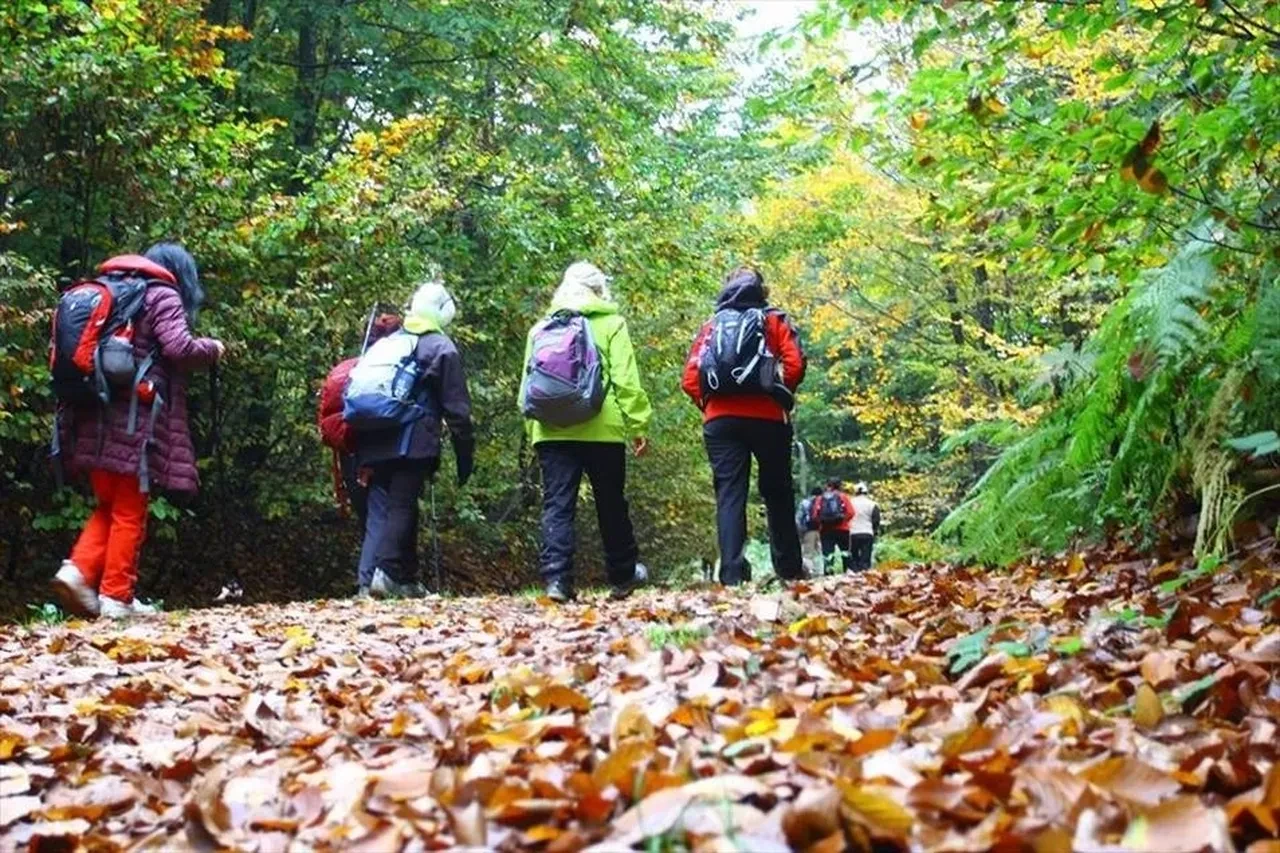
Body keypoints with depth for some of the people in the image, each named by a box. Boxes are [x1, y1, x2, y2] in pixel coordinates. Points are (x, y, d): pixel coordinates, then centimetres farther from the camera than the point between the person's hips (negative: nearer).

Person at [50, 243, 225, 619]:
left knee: (108, 508, 17)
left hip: (97, 420, 6)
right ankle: (116, 597, 2)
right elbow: (178, 348, -15)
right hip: (135, 421, -6)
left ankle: (79, 570, -1)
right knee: (129, 514, 1)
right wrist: (212, 349, 3)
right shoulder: (162, 296, -1)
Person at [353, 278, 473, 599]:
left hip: (373, 442, 5)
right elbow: (457, 408, -1)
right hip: (412, 444, -5)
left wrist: (361, 451, 22)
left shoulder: (387, 343, 20)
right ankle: (387, 572, -20)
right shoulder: (441, 348, 4)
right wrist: (465, 455, 4)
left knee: (379, 510, 8)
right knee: (402, 507, -8)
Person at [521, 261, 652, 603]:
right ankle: (622, 576, 26)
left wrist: (533, 429, 16)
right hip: (602, 431, -2)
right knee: (611, 504, 12)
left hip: (552, 432, 2)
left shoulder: (541, 328, 12)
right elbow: (626, 381, -6)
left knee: (557, 506, 0)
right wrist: (638, 425, -4)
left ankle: (556, 577, -12)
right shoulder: (610, 324, 1)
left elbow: (527, 385, 11)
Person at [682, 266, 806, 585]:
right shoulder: (774, 321, 10)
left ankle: (732, 573, -14)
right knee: (777, 493, 13)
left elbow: (691, 379, 3)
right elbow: (794, 365, -4)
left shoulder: (711, 327, 14)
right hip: (767, 417, -1)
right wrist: (782, 395, 12)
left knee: (729, 495, -2)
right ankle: (790, 569, 18)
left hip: (720, 420, 1)